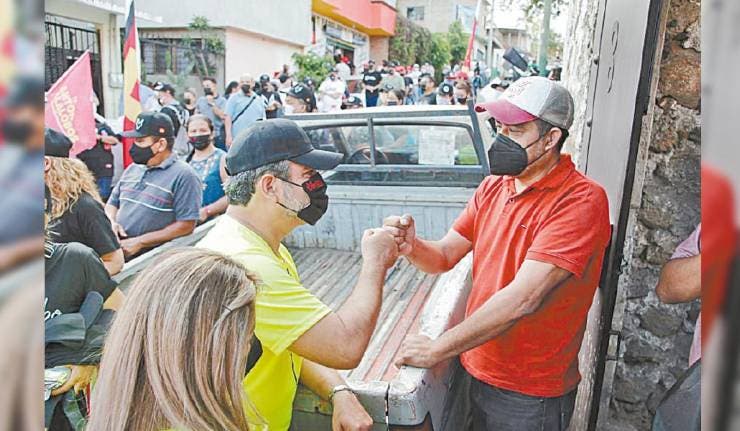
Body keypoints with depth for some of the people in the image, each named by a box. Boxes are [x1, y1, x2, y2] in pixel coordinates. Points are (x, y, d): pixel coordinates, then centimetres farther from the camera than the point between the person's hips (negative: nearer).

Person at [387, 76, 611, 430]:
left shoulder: (581, 201, -21)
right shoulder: (492, 186, 2)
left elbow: (522, 299, -29)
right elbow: (444, 256, 0)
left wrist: (437, 349, -26)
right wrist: (411, 247, -22)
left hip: (531, 395, -5)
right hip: (478, 372, 5)